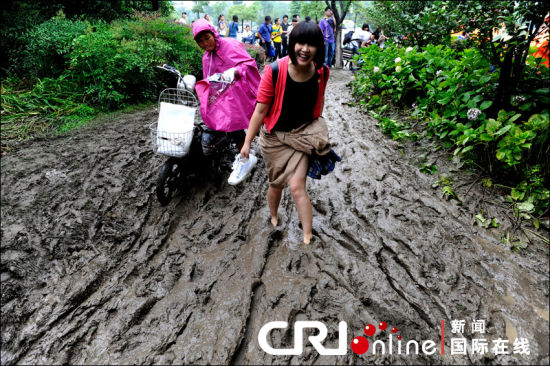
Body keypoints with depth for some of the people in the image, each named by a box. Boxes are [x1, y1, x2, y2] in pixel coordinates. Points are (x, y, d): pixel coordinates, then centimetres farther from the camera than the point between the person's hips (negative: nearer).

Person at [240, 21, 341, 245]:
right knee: (276, 184, 16)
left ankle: (307, 239, 3)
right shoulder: (274, 71, -22)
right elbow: (260, 110, -16)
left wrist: (317, 129, 21)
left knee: (296, 187, -11)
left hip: (304, 133, 1)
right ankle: (273, 218, 48)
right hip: (275, 136, 0)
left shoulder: (322, 72, -11)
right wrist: (247, 142, -11)